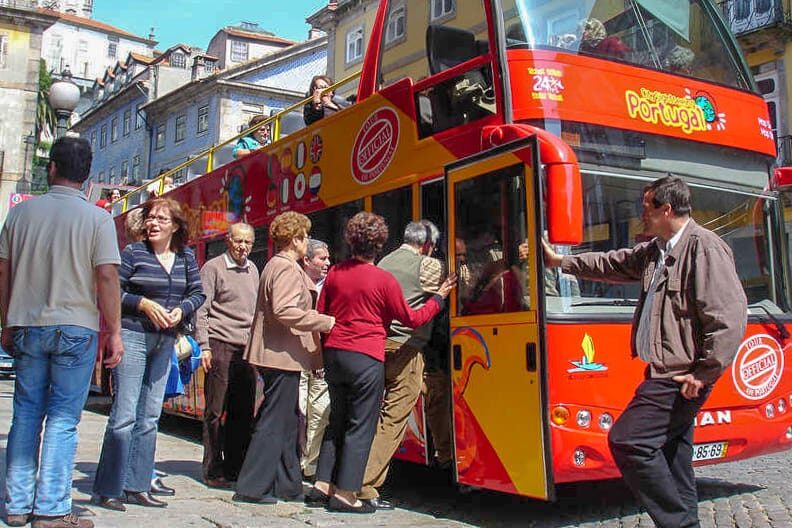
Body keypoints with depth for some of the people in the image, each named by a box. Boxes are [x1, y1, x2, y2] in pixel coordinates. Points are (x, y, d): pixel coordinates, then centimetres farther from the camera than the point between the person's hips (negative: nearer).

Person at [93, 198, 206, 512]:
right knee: (125, 413, -7)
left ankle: (137, 486, 18)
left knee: (150, 415, 9)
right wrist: (144, 303, -17)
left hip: (166, 341, 5)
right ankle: (107, 490, 2)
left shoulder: (186, 258, 8)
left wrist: (182, 309, -7)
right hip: (132, 335, -5)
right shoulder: (133, 252, -3)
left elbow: (197, 293, 11)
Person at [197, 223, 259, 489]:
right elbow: (201, 309, -4)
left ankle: (235, 467, 15)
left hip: (247, 347, 6)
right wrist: (204, 346, -12)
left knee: (243, 412, 6)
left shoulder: (253, 269, 17)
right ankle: (213, 471, 7)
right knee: (216, 411, -1)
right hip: (221, 346, -6)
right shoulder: (213, 267, 0)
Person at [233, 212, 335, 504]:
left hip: (276, 353, 11)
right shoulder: (287, 269, -14)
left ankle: (287, 485, 22)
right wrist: (326, 322, -20)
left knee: (286, 422, 14)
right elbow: (285, 311, -25)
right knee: (274, 422, -4)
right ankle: (252, 488, 2)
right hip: (283, 356, -11)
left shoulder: (276, 265, 18)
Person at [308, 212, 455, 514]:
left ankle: (322, 486, 18)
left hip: (333, 354, 6)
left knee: (337, 421, 17)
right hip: (366, 359, -6)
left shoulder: (335, 274, 5)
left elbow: (321, 315, 12)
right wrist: (439, 298, 12)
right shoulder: (384, 280, -9)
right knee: (361, 427, 3)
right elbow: (411, 319, 0)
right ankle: (345, 494, 4)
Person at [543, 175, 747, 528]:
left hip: (680, 377, -10)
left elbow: (730, 317, -22)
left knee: (627, 440, -12)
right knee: (670, 452, 14)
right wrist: (560, 261, 31)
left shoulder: (705, 247, -17)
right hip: (665, 372, 10)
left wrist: (705, 373, -19)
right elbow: (613, 264, 27)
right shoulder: (656, 250, 13)